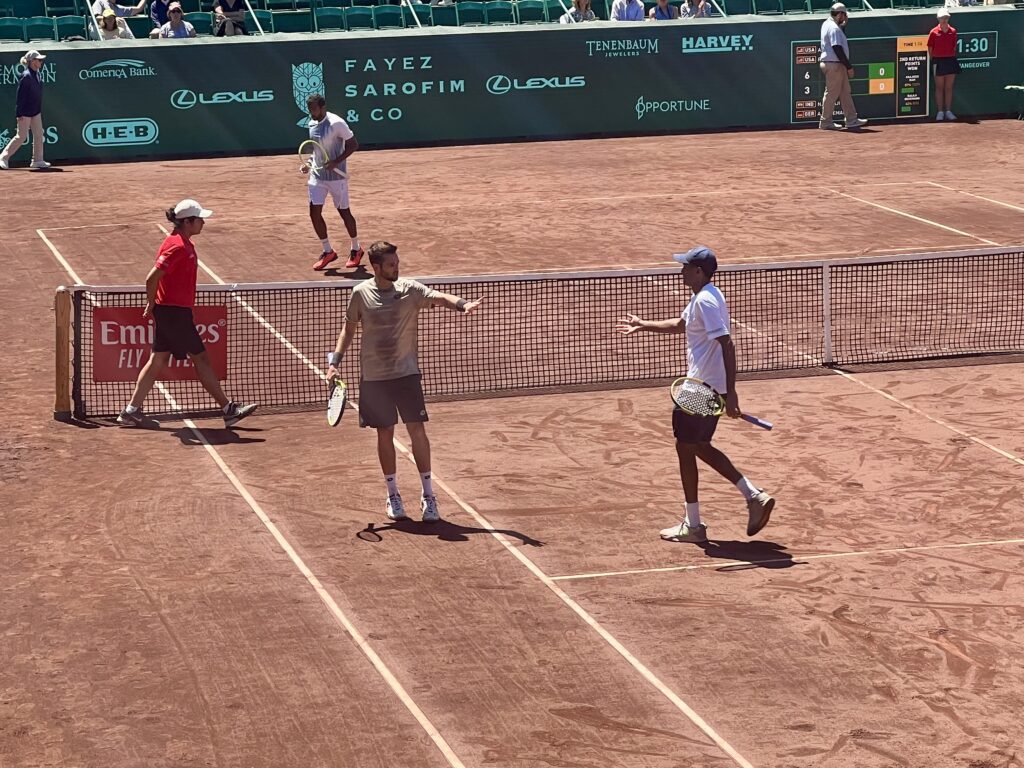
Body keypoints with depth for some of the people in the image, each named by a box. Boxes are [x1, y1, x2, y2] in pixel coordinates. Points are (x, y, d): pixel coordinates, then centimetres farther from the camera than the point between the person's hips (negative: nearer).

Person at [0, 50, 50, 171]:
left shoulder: (36, 74, 7)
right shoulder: (26, 76, -19)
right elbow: (20, 95, -20)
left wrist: (39, 109, 19)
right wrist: (20, 114, -21)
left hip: (36, 111, 9)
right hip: (25, 112, -9)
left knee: (38, 135, 7)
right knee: (21, 137, -3)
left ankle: (37, 160, 13)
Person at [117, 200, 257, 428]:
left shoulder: (185, 244, 11)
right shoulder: (177, 247, -20)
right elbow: (152, 279, -24)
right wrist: (152, 305, -12)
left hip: (171, 312, 10)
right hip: (175, 313, -10)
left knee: (158, 361, 11)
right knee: (201, 358, -2)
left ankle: (131, 411, 13)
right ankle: (228, 410, 6)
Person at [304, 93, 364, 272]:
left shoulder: (336, 123, -18)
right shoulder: (312, 124, 5)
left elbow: (353, 144, -16)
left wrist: (336, 162, -24)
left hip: (336, 176, -6)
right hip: (317, 175, 6)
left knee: (344, 212, 4)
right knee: (314, 212, -1)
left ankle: (356, 249, 23)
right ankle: (328, 252, 13)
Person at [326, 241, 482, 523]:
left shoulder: (409, 289, -5)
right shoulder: (361, 294, -1)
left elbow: (439, 297, -22)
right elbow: (349, 329, 11)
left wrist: (462, 304, -42)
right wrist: (335, 361, 2)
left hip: (406, 373, -1)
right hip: (373, 377, 1)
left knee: (417, 431, -5)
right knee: (385, 434, 8)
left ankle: (428, 495, 4)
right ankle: (392, 495, 21)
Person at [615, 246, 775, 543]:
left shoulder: (706, 301, -19)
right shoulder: (700, 298, 12)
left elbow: (727, 344, -26)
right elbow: (680, 324, 33)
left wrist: (730, 393, -29)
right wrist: (642, 325, 37)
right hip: (701, 387, 10)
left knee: (685, 447, 1)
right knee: (700, 447, 17)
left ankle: (693, 526, 9)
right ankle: (754, 497, 14)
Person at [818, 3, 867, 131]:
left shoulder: (827, 24, 13)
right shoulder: (834, 28, -17)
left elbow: (840, 38, 26)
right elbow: (837, 49, -22)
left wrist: (843, 24, 13)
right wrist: (849, 66, -19)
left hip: (837, 65, 10)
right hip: (834, 64, -10)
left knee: (845, 92, 11)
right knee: (832, 93, -3)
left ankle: (851, 120, 14)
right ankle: (826, 122, 4)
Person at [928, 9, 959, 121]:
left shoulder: (953, 31, 5)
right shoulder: (934, 32, -3)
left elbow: (954, 47, 10)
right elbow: (930, 49, 1)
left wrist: (953, 58, 5)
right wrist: (933, 61, -2)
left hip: (951, 60, 3)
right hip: (939, 61, -3)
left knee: (949, 87, 6)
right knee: (939, 87, 3)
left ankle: (948, 111, 12)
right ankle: (940, 112, 9)